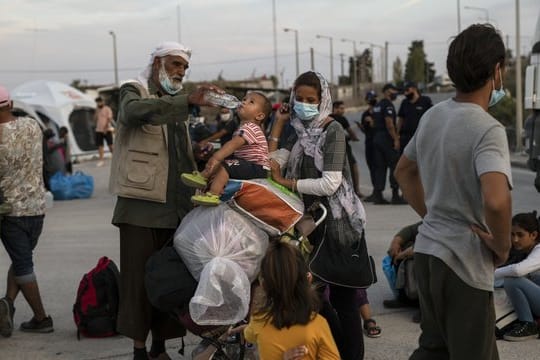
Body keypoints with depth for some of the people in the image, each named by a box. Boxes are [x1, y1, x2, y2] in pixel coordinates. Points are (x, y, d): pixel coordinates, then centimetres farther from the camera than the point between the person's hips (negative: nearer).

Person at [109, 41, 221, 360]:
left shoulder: (176, 104, 20)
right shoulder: (134, 92, 0)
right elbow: (135, 111, -26)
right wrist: (189, 101, -35)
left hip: (175, 207, 6)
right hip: (142, 205, -6)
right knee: (139, 277, -2)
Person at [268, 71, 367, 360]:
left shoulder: (332, 130, -11)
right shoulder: (300, 132, 10)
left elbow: (329, 183, -19)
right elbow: (274, 163, 4)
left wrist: (285, 181, -14)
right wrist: (278, 123, 2)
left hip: (338, 223, -7)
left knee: (341, 299, -2)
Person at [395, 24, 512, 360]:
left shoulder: (432, 116, 5)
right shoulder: (487, 129, -20)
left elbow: (404, 172, 21)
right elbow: (496, 201, -34)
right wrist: (502, 247, -17)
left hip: (427, 248, 8)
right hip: (465, 259, -8)